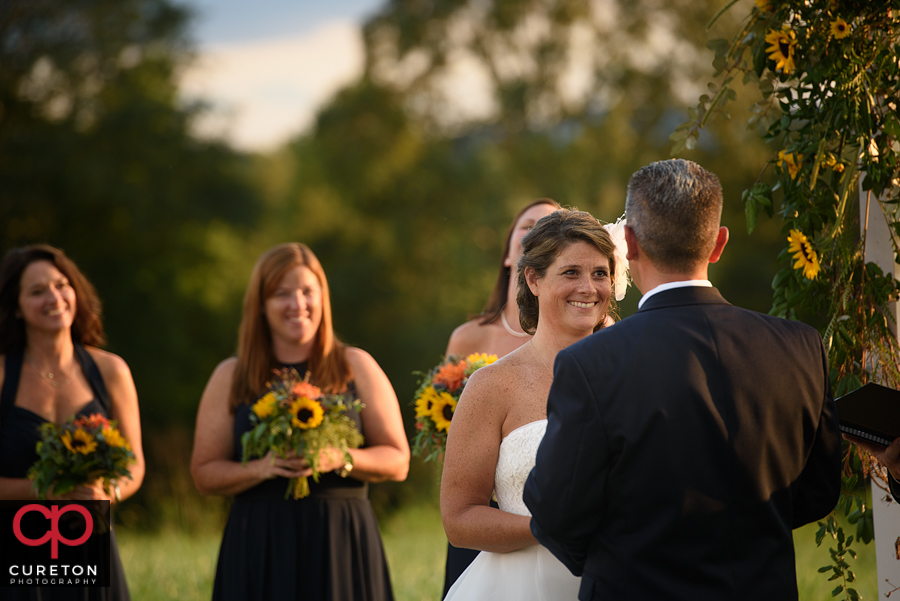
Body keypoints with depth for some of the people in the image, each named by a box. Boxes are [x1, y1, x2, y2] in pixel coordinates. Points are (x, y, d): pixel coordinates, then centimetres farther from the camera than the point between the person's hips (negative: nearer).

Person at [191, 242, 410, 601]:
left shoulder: (356, 367, 7)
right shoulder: (231, 377, 8)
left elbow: (397, 462, 5)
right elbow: (204, 474, 6)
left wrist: (340, 459, -13)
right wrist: (261, 468, -12)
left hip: (341, 548, 0)